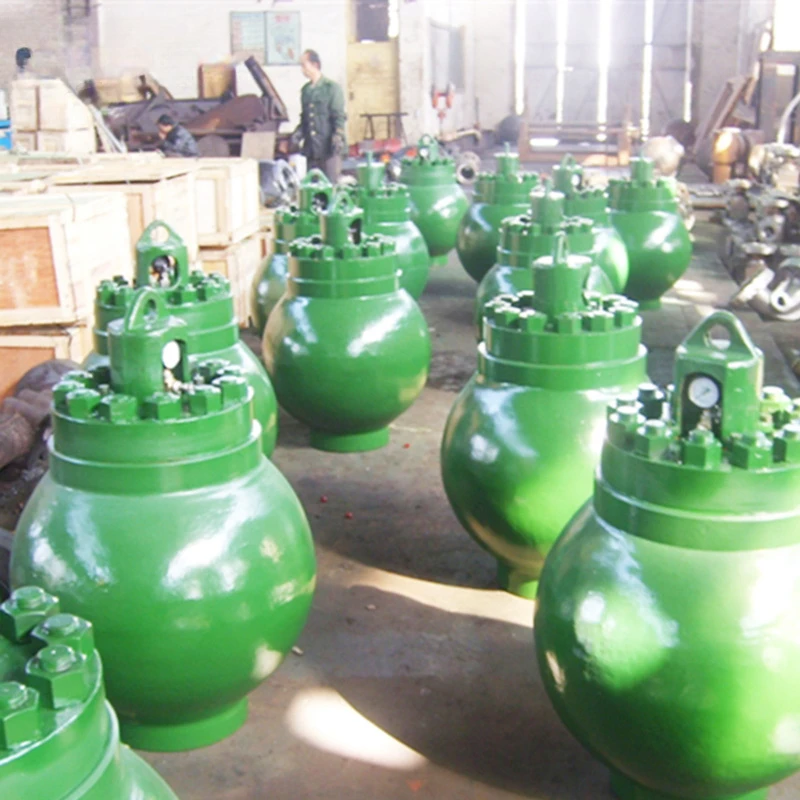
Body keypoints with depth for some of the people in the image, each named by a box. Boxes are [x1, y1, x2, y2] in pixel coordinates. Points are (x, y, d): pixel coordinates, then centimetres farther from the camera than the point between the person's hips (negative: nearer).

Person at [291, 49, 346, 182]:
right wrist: (298, 133, 7)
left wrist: (338, 137, -16)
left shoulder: (332, 87, -2)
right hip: (310, 147, 6)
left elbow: (339, 116, -6)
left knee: (330, 183, -5)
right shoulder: (305, 90, 16)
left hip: (328, 146, -6)